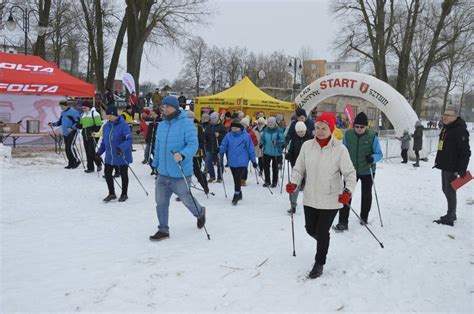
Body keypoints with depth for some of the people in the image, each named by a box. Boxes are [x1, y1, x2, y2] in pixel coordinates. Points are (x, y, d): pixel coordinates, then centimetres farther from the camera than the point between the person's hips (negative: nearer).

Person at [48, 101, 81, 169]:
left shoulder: (73, 112, -10)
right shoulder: (62, 113, 16)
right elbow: (60, 122, 24)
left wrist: (72, 128, -25)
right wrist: (53, 124, 7)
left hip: (72, 132, -8)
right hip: (65, 133, 8)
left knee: (70, 147, -16)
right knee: (67, 148, 8)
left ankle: (77, 161, -2)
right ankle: (71, 163, 15)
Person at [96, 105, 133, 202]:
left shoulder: (123, 125, -17)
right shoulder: (106, 126, 5)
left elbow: (129, 139, -23)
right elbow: (104, 141, 15)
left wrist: (121, 147, -36)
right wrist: (99, 151, 9)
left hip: (122, 156, -6)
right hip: (109, 156, 6)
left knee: (123, 174, 8)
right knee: (107, 173, 8)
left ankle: (124, 194, 26)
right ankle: (111, 194, 25)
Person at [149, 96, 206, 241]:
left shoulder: (186, 123, -13)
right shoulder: (161, 125, 9)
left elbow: (193, 144, -22)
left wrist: (182, 155, -39)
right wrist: (156, 164, 21)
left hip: (180, 174, -6)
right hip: (162, 174, 6)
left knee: (187, 199, 13)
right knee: (161, 202, 6)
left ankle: (200, 213, 44)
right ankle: (163, 230, 21)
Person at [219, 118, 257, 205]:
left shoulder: (245, 136, -7)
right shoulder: (228, 136, 3)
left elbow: (250, 148, -4)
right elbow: (224, 145, 3)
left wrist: (253, 160, -2)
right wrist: (219, 150, -20)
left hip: (242, 161, -4)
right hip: (232, 161, 4)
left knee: (238, 178, -11)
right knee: (236, 179, 15)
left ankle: (236, 196, 2)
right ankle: (239, 195, 33)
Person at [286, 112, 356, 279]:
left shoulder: (339, 149, -13)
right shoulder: (307, 146, -4)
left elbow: (350, 173, -9)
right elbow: (299, 168, 3)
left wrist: (348, 191, -24)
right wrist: (294, 183, -14)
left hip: (331, 199, -3)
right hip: (310, 198, 4)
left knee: (322, 232, 3)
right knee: (311, 229, 15)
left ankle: (319, 264, 27)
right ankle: (323, 242, 51)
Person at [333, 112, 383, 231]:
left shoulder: (372, 136, -13)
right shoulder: (348, 134, -8)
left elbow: (379, 154, -9)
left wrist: (373, 158, -30)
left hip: (367, 171, 0)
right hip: (351, 170, 0)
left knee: (366, 194, 18)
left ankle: (364, 217, 40)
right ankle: (343, 222, -3)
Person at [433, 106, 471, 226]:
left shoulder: (460, 130, -17)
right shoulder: (445, 128, 12)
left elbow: (465, 152, -20)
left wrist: (462, 169, -22)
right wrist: (438, 161, 23)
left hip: (452, 168, -10)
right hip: (444, 166, 10)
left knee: (450, 191, -4)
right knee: (446, 190, 17)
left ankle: (450, 218, 5)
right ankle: (452, 214, 30)